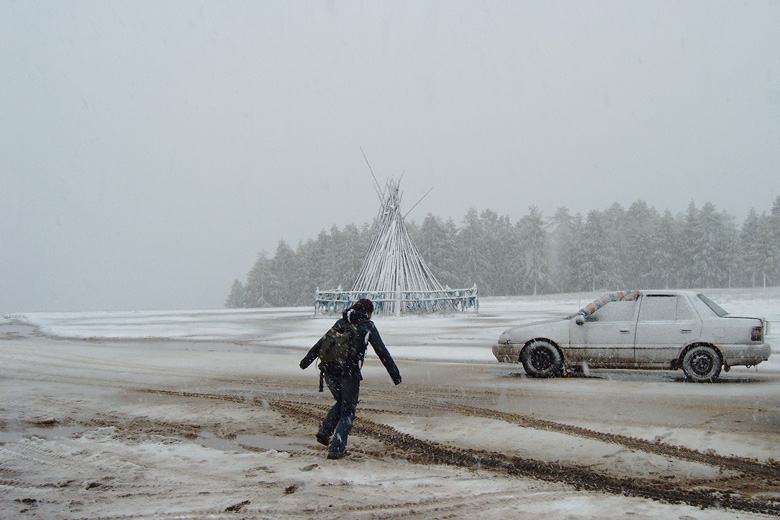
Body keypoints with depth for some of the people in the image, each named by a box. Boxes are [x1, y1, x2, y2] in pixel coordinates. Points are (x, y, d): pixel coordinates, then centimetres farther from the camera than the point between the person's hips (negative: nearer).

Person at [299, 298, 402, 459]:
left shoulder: (341, 322, 17)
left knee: (341, 402, 27)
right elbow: (382, 352, 2)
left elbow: (321, 343, 21)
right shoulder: (367, 326, 5)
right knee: (348, 410, 8)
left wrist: (306, 360, 30)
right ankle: (337, 448, 2)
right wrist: (395, 374, 5)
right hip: (349, 373, -5)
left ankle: (325, 429, 6)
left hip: (329, 371, 5)